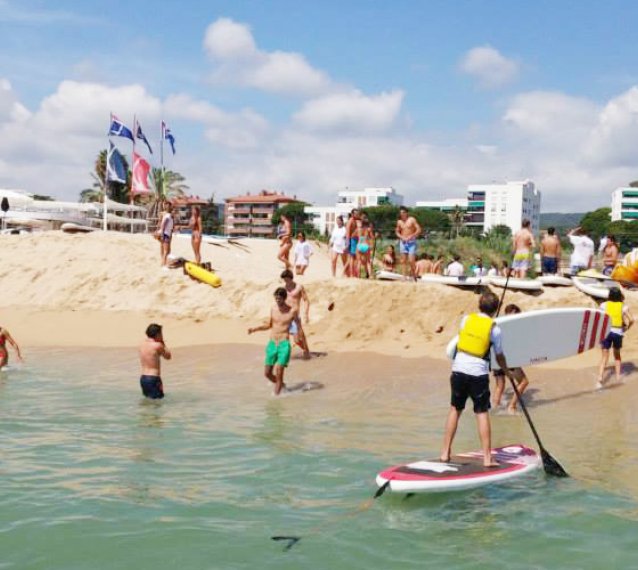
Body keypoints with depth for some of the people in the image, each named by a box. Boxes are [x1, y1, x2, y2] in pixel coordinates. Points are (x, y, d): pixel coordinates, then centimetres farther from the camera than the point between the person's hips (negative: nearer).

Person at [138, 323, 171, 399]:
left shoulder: (143, 343, 6)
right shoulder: (158, 345, -14)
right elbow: (168, 356, 2)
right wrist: (162, 342, 7)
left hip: (143, 378, 7)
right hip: (153, 379, -7)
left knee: (148, 398, 20)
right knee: (158, 398, -6)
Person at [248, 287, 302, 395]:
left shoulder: (292, 311, -7)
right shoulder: (273, 309, 6)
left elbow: (299, 326, 1)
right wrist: (255, 329, 7)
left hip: (284, 344, -5)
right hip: (272, 344, 5)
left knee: (279, 373, -14)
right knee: (267, 373, 8)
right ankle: (282, 385, 33)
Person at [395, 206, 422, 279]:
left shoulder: (412, 219, -3)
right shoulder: (399, 222, 9)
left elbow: (419, 230, -7)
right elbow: (397, 231, 18)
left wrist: (410, 237, -15)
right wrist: (401, 237, -3)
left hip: (411, 242, -4)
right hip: (403, 242, 4)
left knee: (411, 261, -12)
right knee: (403, 261, 0)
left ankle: (413, 276, 2)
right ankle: (404, 276, 0)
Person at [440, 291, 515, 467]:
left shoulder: (466, 319, 4)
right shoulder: (495, 329, -3)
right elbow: (499, 357, 6)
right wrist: (507, 372, 23)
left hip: (459, 370, 3)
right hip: (478, 373, -3)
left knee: (455, 410, 14)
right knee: (482, 413, 3)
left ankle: (445, 453, 17)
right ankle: (487, 458, 3)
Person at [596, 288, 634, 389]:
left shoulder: (604, 305, -3)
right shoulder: (623, 307, -4)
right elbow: (631, 320, -12)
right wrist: (627, 328, 3)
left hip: (606, 331, 0)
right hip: (618, 332, 0)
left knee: (604, 356, 2)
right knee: (617, 354, 24)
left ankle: (600, 378, -12)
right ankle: (618, 376, 27)